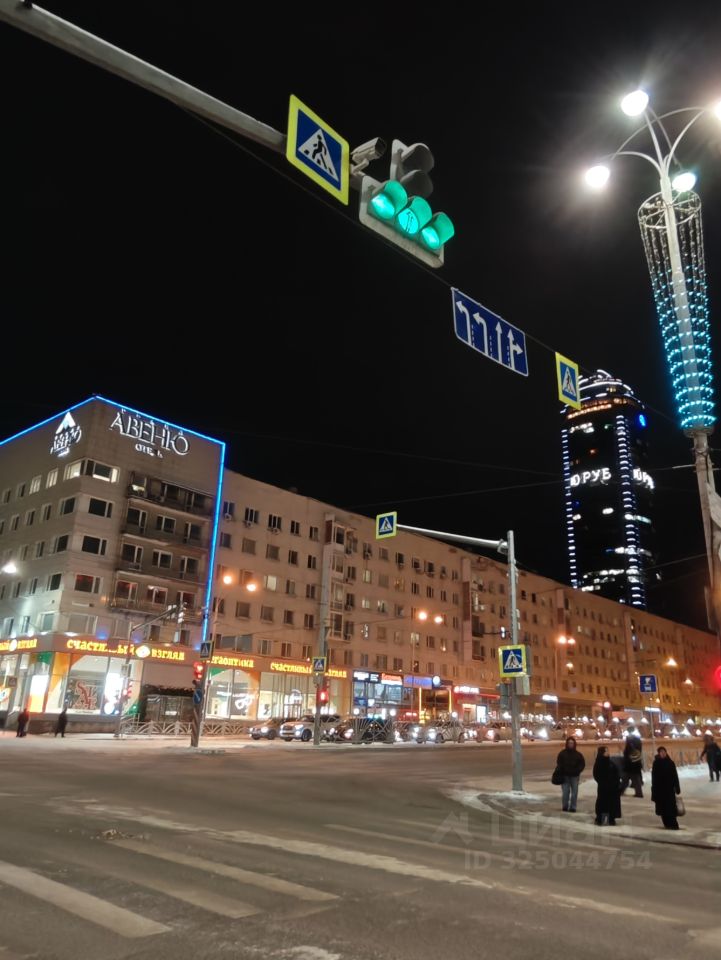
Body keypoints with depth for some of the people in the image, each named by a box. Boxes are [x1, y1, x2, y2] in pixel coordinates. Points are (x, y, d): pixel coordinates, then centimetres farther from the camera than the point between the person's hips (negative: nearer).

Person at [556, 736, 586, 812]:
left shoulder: (578, 754, 2)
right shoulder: (562, 753, 1)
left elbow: (582, 763, 5)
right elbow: (559, 763, 5)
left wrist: (578, 771, -8)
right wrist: (562, 771, -8)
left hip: (574, 775, 1)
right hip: (565, 775, -1)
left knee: (574, 792, 3)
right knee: (565, 792, -2)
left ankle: (573, 807, 10)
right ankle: (565, 807, 8)